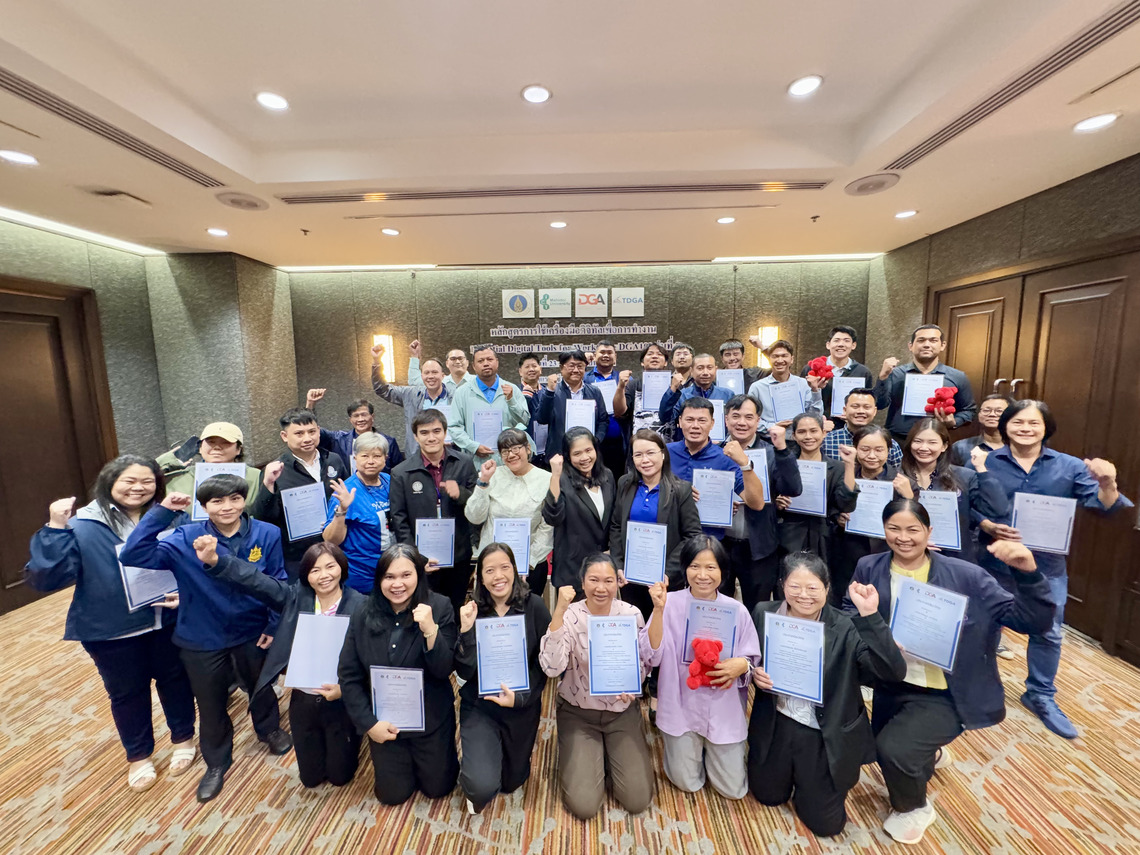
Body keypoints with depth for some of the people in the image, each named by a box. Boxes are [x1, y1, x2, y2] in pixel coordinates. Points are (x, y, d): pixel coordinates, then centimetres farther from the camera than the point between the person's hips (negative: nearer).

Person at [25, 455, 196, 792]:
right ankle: (138, 756, 43)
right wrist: (56, 530, -25)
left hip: (167, 622, 1)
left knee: (175, 679, 18)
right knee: (127, 693, 17)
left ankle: (184, 738, 42)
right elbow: (44, 579, -18)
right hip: (111, 631, -1)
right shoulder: (83, 527, -11)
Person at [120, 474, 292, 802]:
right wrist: (160, 512, -30)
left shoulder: (267, 535, -18)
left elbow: (278, 585, -10)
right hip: (201, 639, 0)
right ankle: (216, 762, 47)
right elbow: (133, 557, -28)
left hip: (252, 633, 0)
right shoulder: (186, 539, -17)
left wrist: (274, 626, -8)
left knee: (259, 687, 25)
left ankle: (269, 729, 55)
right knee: (210, 704, 20)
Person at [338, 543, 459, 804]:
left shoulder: (439, 607, -20)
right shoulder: (363, 615, -12)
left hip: (431, 719, -2)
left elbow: (444, 670, -21)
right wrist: (368, 723, -11)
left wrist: (431, 631, -38)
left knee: (437, 788, 16)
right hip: (383, 720, 2)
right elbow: (348, 676, -5)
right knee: (393, 794, 16)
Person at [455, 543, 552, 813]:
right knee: (483, 786, -16)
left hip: (523, 708, 1)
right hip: (479, 706, 0)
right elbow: (464, 672, -13)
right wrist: (466, 630, -26)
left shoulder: (534, 606, -15)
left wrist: (520, 698, -21)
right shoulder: (471, 610, -10)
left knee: (512, 782, 18)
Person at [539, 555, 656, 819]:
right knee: (584, 805, -7)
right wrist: (559, 612, -40)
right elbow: (552, 667, -32)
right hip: (578, 712, -2)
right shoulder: (570, 616, -19)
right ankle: (582, 755, 22)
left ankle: (611, 751, 24)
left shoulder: (631, 614, -12)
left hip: (622, 710, 2)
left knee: (638, 800, -3)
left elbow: (644, 661, 1)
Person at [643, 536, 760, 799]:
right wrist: (659, 609, -30)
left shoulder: (736, 610, -11)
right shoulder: (671, 603, -15)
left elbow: (753, 659, -1)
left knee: (733, 789, 8)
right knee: (687, 783, 8)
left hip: (724, 708, 1)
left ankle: (709, 747, 36)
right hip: (681, 707, -1)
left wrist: (742, 665, -24)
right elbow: (653, 656, -19)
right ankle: (682, 747, 37)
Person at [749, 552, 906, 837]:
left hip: (825, 736, -2)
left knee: (825, 823, 14)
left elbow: (894, 671, -33)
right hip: (776, 725, 2)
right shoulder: (763, 613, -12)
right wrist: (754, 673, -20)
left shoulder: (845, 628, -21)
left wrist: (869, 615, -42)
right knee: (768, 796, 22)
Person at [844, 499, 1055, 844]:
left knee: (893, 749, -23)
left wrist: (1028, 572, -33)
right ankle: (923, 754, 59)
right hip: (889, 686, 4)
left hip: (942, 694, -4)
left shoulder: (964, 576, -16)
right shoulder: (869, 568, -9)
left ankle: (914, 808, 13)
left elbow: (1031, 621, -17)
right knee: (883, 753, 22)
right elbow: (847, 615, -3)